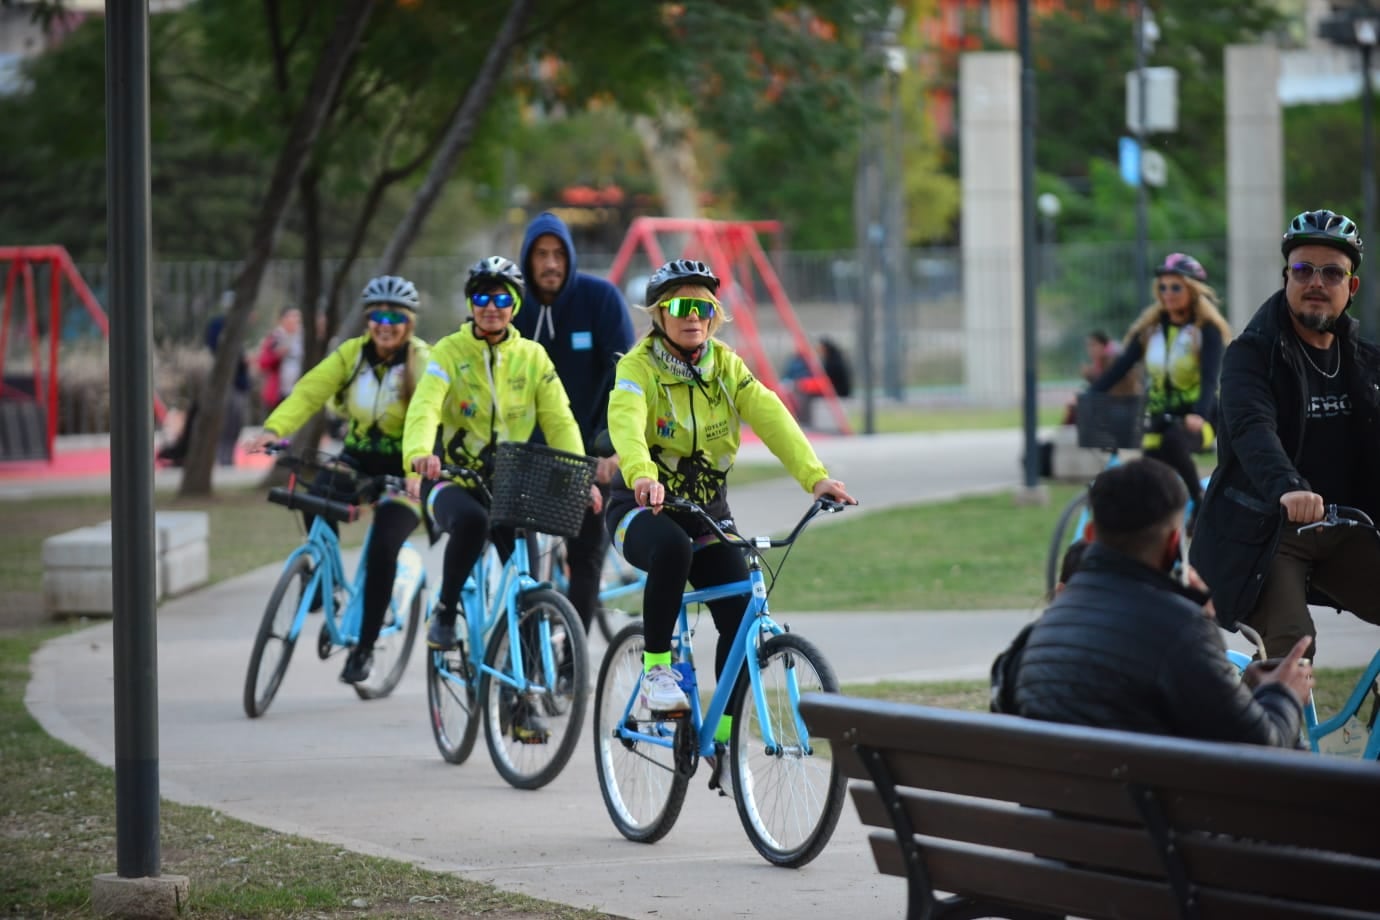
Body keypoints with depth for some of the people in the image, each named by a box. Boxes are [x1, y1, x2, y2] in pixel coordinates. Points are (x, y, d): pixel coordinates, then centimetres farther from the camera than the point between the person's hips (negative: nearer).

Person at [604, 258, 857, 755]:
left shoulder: (725, 366, 1)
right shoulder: (639, 366, -11)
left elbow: (771, 418, -13)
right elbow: (625, 423, -31)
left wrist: (815, 476, -28)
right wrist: (641, 475, -53)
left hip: (707, 511, 4)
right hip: (644, 510, -4)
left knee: (742, 616, -13)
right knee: (672, 546, -38)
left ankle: (724, 733, 2)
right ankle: (655, 667, -22)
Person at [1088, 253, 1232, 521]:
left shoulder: (1207, 330, -6)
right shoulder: (1151, 328, 6)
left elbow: (1210, 378, -20)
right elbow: (1121, 366, -2)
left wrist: (1199, 415, -39)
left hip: (1196, 421, -5)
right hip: (1160, 418, 5)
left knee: (1172, 442, -36)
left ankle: (1200, 503, -18)